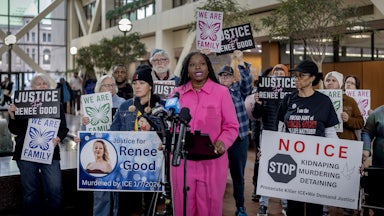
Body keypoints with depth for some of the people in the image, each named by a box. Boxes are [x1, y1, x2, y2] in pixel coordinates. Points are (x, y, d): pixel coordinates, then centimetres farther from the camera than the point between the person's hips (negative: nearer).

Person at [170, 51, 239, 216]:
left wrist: (223, 142, -19)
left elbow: (232, 126, 0)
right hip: (182, 160, 2)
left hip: (212, 161, -2)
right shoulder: (177, 92, 9)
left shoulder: (221, 92, 0)